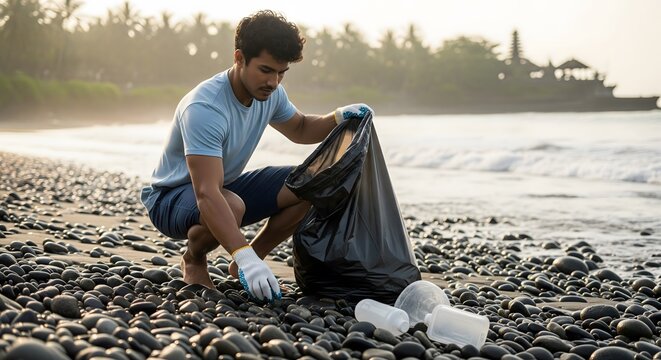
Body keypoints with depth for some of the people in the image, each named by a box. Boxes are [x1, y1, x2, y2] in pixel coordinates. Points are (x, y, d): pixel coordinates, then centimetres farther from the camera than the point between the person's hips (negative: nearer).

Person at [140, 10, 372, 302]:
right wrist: (245, 256, -50)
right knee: (232, 206, -40)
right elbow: (207, 195, -41)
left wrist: (338, 118, -8)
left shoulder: (270, 94, -7)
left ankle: (242, 265, 3)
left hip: (226, 186, 7)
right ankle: (193, 259, -5)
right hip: (171, 197, -7)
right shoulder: (204, 108, -33)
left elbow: (300, 129, 14)